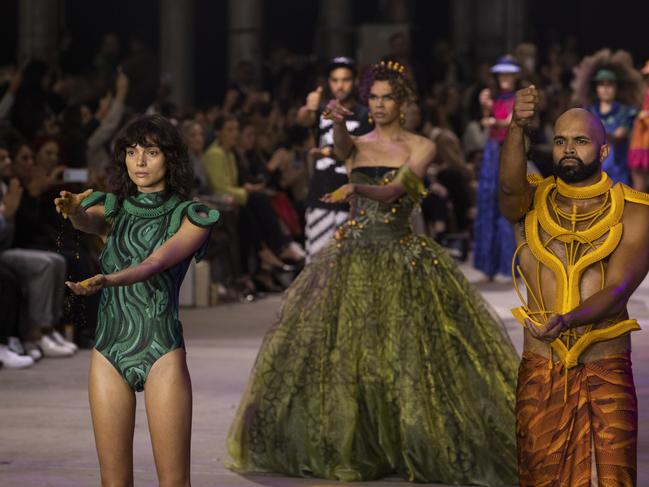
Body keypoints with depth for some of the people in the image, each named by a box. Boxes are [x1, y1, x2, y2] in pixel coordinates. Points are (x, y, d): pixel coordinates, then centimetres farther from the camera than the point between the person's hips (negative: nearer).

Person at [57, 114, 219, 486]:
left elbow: (155, 264, -15)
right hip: (109, 349, 3)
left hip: (161, 350, -3)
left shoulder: (190, 217, 2)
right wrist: (74, 210, -37)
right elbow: (88, 221, -12)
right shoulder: (112, 209, 12)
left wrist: (106, 281, -34)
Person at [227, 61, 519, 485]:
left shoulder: (421, 147, 1)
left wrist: (357, 188, -36)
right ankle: (344, 445, 13)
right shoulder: (359, 144, 9)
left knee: (409, 358, -6)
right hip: (353, 256, 3)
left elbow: (393, 191, -16)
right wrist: (339, 122, -40)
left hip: (402, 259, -2)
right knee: (340, 353, 1)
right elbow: (341, 147, -17)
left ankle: (421, 446, 4)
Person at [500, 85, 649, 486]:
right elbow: (509, 185, -22)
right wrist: (517, 127, -41)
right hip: (540, 374, 1)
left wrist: (566, 320, -31)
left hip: (606, 376, -1)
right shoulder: (531, 203, 3)